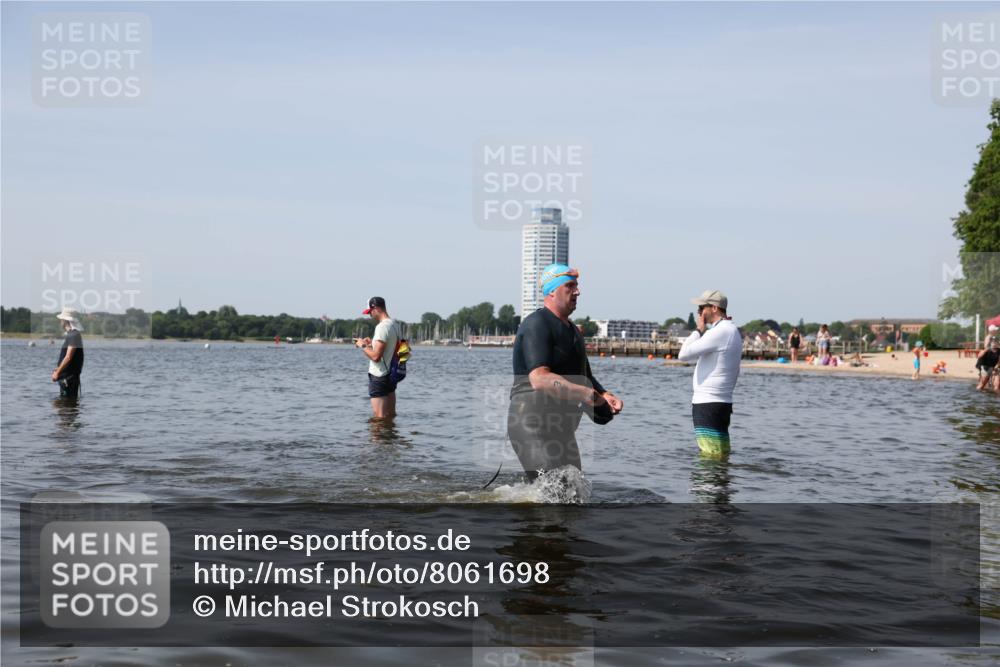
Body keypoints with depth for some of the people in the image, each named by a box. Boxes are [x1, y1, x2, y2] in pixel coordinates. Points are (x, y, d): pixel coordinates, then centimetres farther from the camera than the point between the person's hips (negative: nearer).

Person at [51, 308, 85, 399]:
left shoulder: (74, 335, -17)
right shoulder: (71, 334, 16)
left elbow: (68, 357, -23)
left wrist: (57, 372, -19)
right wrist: (58, 369, 19)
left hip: (70, 376, -10)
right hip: (66, 376, 10)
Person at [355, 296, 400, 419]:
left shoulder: (382, 327, -19)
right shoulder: (395, 325, 9)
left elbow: (376, 356, -23)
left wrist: (363, 346, -8)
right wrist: (371, 343, 16)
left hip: (379, 377, -9)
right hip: (391, 374, 9)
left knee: (379, 417, -4)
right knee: (391, 415, 15)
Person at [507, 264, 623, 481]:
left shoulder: (572, 330, 20)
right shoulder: (537, 325, -13)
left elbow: (584, 377, 27)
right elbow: (539, 379, -26)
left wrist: (604, 396, 7)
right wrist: (581, 393, -35)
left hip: (561, 429, 10)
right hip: (533, 425, -10)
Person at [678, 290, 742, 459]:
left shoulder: (720, 332, -16)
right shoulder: (733, 331, 17)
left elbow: (684, 354, -18)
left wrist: (699, 330, -6)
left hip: (708, 405, -10)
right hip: (723, 403, 10)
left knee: (711, 458, -9)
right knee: (721, 457, 11)